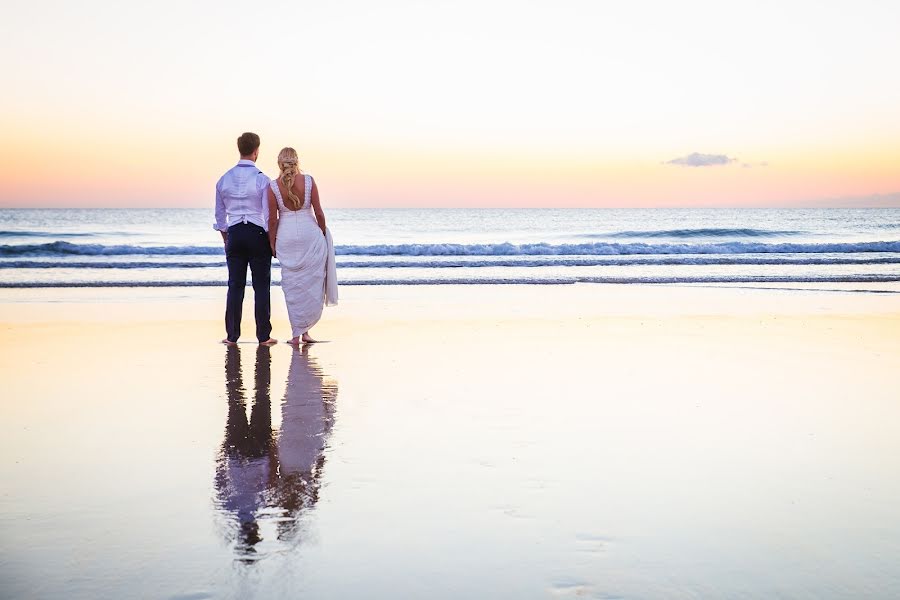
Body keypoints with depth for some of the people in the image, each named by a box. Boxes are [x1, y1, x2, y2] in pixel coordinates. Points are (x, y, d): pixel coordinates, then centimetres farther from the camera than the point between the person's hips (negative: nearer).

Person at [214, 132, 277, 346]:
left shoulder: (224, 179, 5)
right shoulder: (261, 179, -9)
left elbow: (219, 214, 11)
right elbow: (268, 214, -9)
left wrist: (226, 239, 21)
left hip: (234, 234, 4)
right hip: (257, 233, -3)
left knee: (235, 285, 7)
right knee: (261, 286, 2)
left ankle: (232, 335, 9)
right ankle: (263, 336, 4)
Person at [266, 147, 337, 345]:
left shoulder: (273, 186, -6)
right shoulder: (309, 181, -6)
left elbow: (273, 219, -4)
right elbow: (319, 213, -3)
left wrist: (272, 243, 7)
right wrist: (323, 234, 11)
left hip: (286, 238, 0)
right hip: (310, 235, 0)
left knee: (292, 285, 8)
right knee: (312, 282, 10)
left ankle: (297, 334, 9)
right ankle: (305, 330, 11)